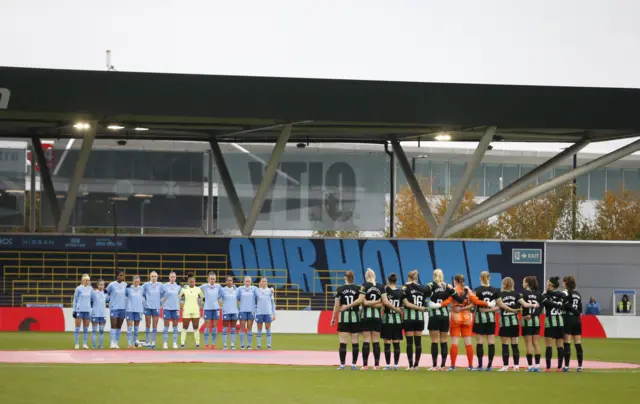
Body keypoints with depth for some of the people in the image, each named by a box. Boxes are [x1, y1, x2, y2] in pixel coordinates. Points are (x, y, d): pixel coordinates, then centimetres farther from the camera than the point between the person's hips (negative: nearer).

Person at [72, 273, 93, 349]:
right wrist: (74, 310, -3)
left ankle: (84, 344, 9)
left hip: (87, 310, 4)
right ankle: (76, 344, 1)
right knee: (77, 327, -2)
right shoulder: (79, 288, -3)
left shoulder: (90, 289, 8)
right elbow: (75, 300, 1)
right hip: (79, 310, -4)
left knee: (86, 328, 4)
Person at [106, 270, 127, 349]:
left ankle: (116, 343, 11)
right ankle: (112, 343, -11)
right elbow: (107, 292, 6)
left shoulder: (125, 285, 5)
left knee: (119, 326, 7)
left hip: (123, 308, 4)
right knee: (113, 325, -9)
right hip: (114, 307, -4)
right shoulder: (112, 285, -6)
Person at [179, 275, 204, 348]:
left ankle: (197, 343, 7)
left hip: (196, 311, 1)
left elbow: (202, 297, 16)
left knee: (196, 328, 3)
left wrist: (199, 303, 8)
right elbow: (179, 297, 11)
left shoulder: (198, 289, 3)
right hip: (186, 311, -1)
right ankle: (182, 343, 3)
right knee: (185, 328, 0)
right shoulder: (184, 289, 1)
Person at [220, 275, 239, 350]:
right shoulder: (223, 290, -1)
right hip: (226, 312, -3)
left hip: (234, 311, 3)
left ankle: (233, 344, 7)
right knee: (225, 328, 1)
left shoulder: (236, 290, 7)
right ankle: (224, 344, 3)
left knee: (233, 329, 4)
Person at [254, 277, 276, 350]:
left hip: (268, 313, 0)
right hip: (259, 313, 0)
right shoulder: (257, 291, 4)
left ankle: (269, 345, 2)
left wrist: (274, 313, 5)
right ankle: (258, 345, 7)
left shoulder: (270, 291, 7)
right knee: (259, 329, 3)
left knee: (268, 329, -1)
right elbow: (254, 302, 4)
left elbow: (272, 302, 8)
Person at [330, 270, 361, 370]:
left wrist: (333, 318, 5)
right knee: (354, 342, 5)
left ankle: (342, 365, -4)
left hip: (344, 317, -1)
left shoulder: (340, 289, -1)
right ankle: (353, 364, 4)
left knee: (343, 342, -1)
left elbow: (336, 305, -2)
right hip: (355, 317, 1)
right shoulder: (358, 289, 0)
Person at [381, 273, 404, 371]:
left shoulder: (385, 290, -6)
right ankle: (396, 364, 4)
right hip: (398, 319, 3)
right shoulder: (401, 292, 3)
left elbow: (385, 302, -19)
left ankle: (388, 365, -2)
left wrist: (395, 309, -10)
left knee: (387, 343, 0)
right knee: (396, 343, 5)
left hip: (387, 319, -3)